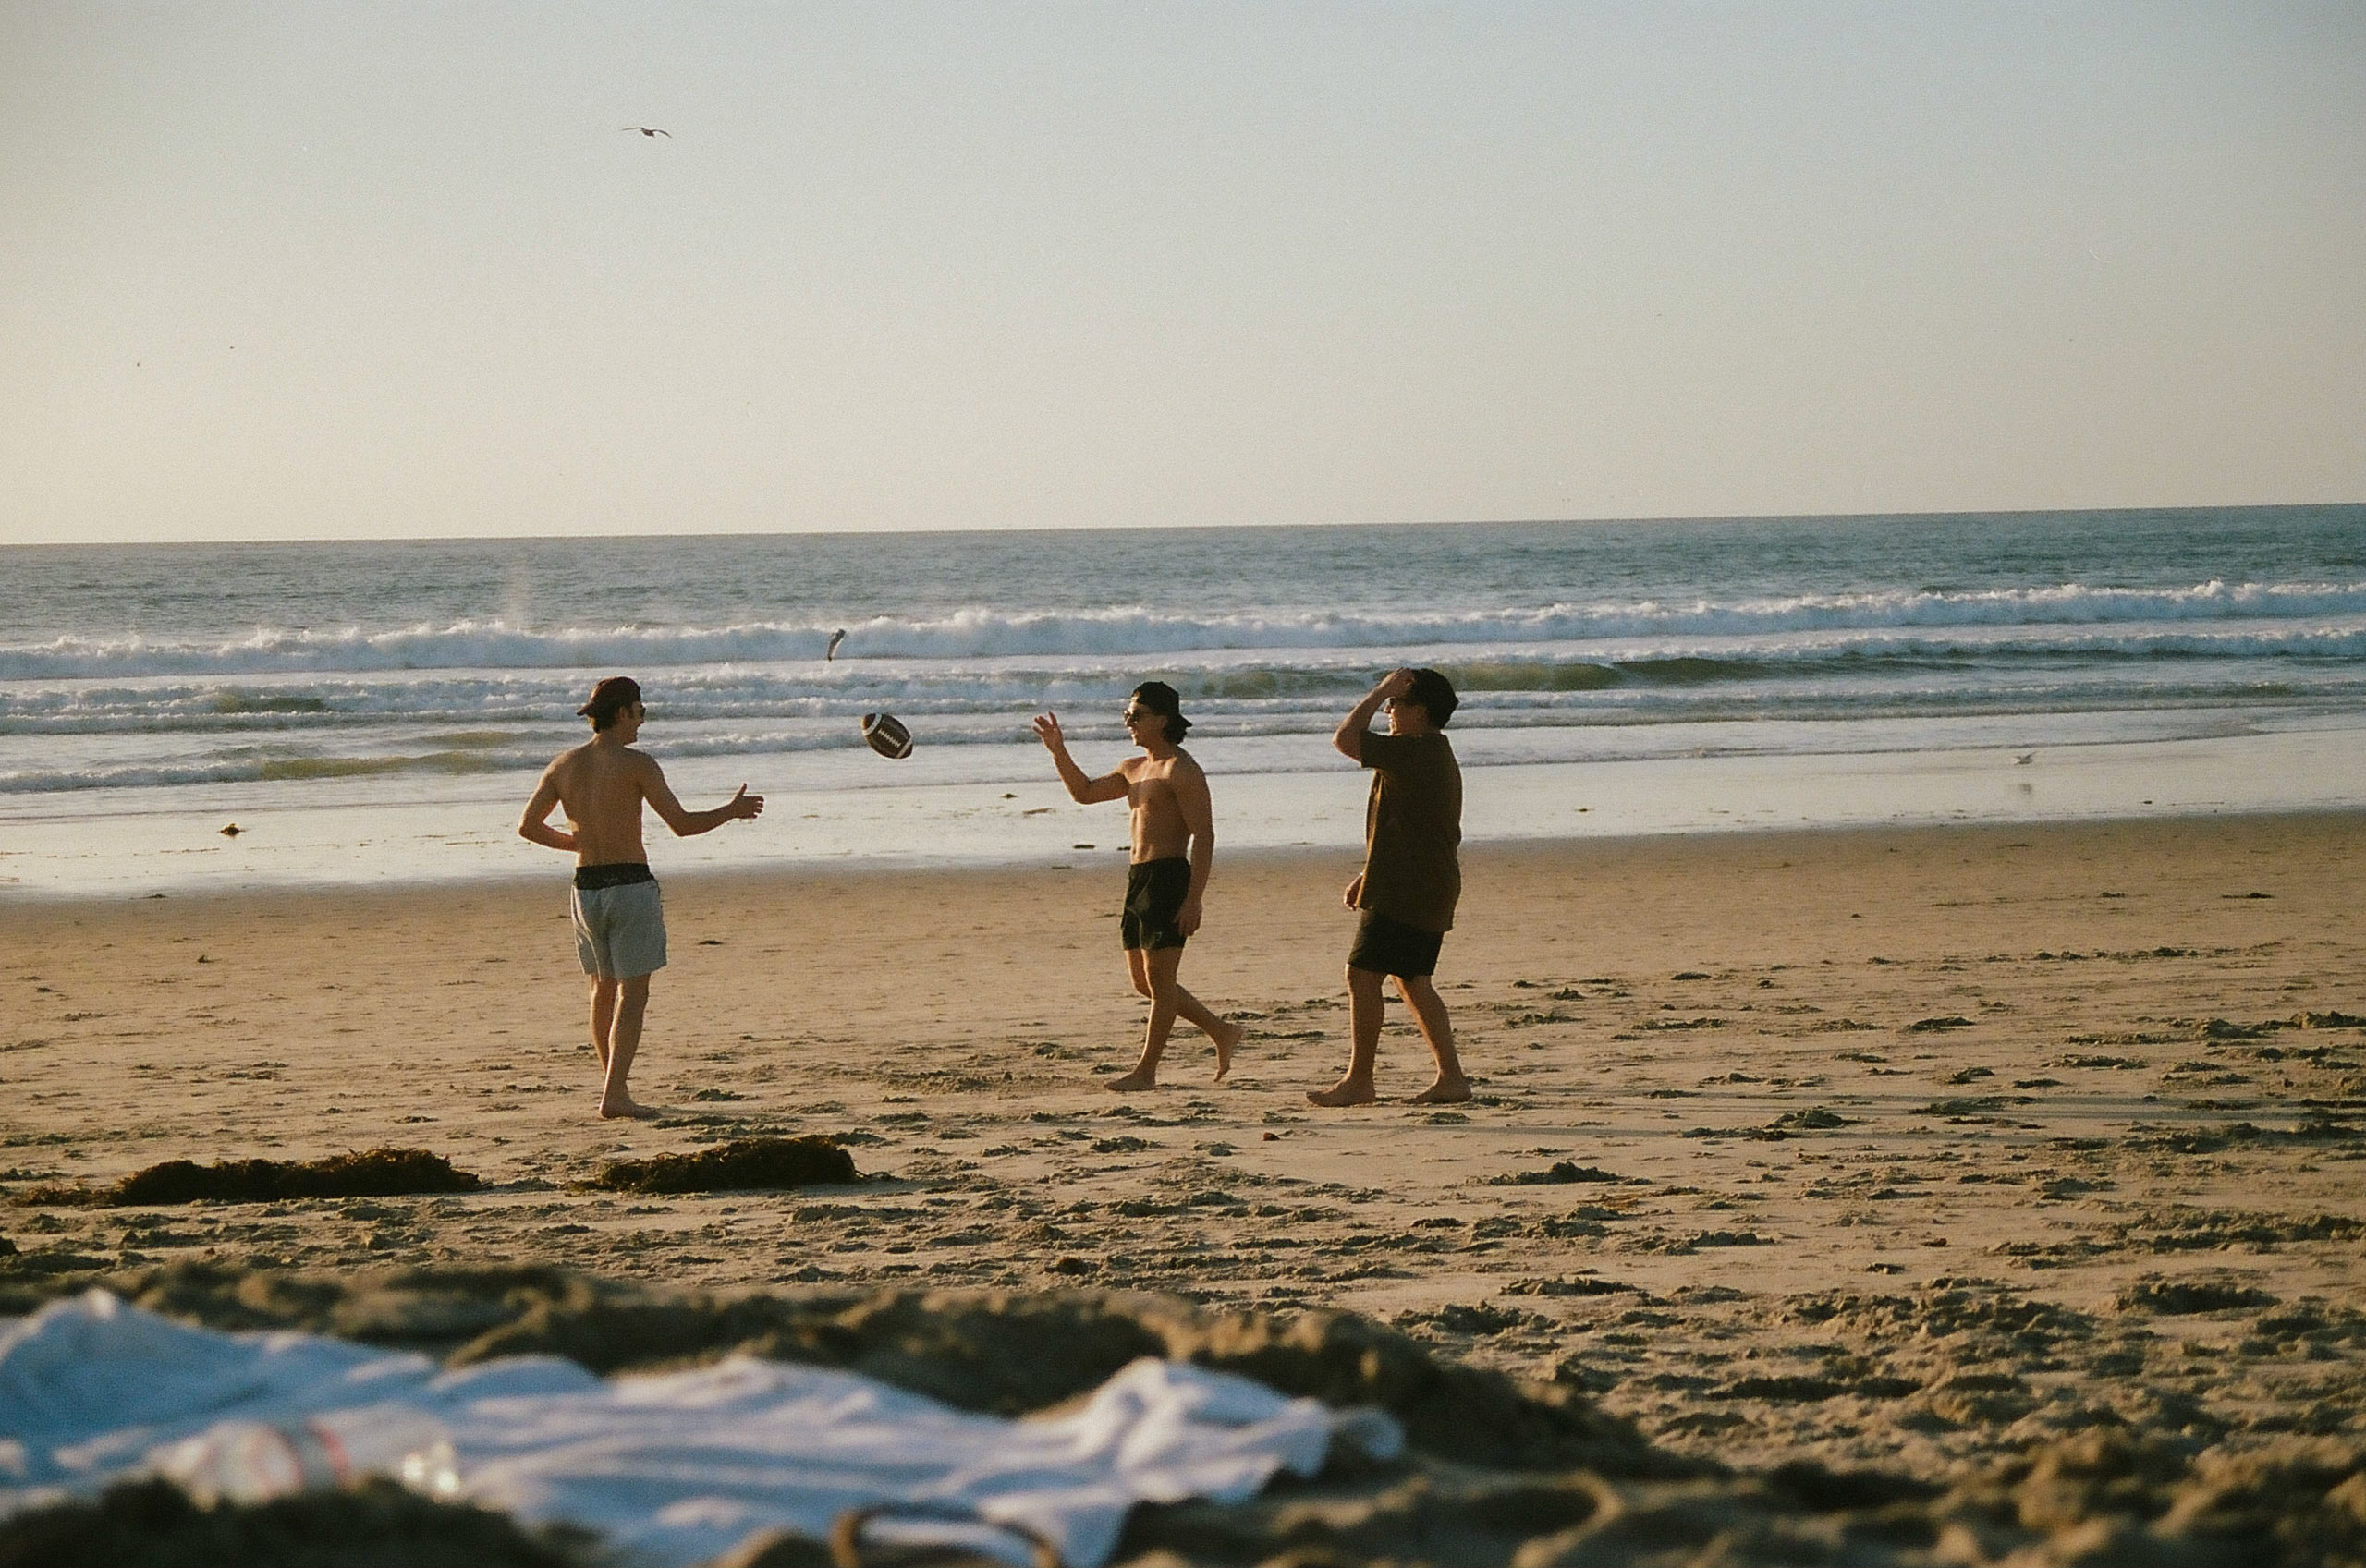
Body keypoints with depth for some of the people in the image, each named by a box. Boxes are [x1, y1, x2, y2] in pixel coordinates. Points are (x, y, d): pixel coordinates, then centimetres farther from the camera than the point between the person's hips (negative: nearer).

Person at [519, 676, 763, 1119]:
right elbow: (681, 824, -12)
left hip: (586, 886, 5)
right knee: (632, 994, -3)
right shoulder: (637, 764, -11)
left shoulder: (564, 764, 4)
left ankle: (611, 1083, 28)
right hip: (631, 884, -5)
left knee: (603, 989, 20)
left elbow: (528, 826, 6)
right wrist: (732, 811, 3)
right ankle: (614, 1094, -12)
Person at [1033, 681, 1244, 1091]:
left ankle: (1146, 1070, -2)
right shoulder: (1135, 769, 18)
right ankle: (1222, 1033, 21)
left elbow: (1204, 835, -15)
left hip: (1168, 877, -10)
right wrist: (1059, 752, 10)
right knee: (1144, 981, 12)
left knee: (1159, 980, -5)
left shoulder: (1181, 770, -10)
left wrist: (1194, 899, -21)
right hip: (1138, 880, 10)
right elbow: (1084, 792, 26)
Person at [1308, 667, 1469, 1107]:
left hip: (1403, 891, -10)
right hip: (1432, 891, 10)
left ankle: (1358, 1080, -4)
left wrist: (1382, 690, -9)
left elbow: (1346, 738, -18)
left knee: (1362, 975, -6)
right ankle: (1451, 1076, 9)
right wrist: (1368, 876, 25)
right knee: (1412, 979, 14)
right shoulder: (1439, 757, 18)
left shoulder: (1415, 752, -16)